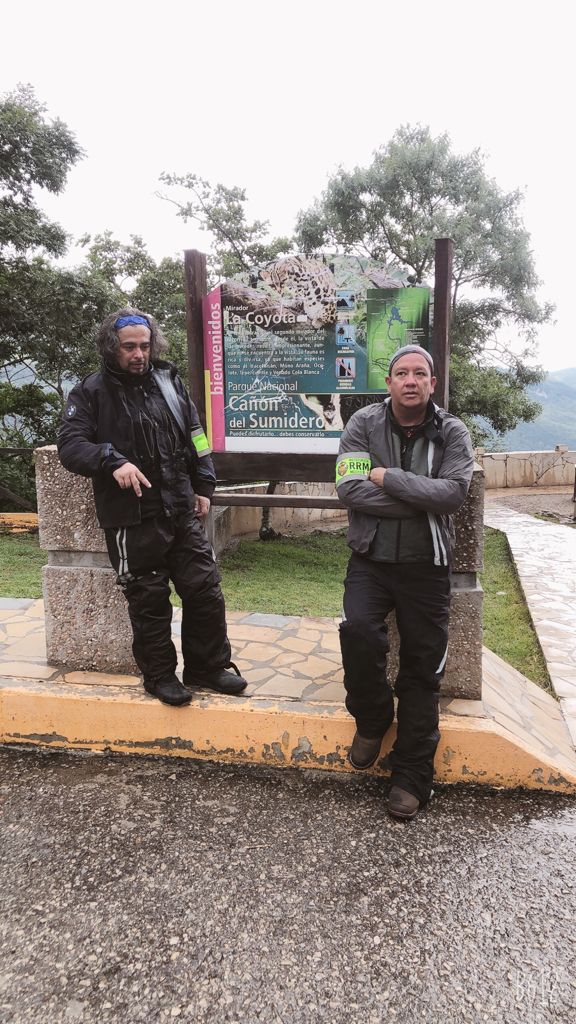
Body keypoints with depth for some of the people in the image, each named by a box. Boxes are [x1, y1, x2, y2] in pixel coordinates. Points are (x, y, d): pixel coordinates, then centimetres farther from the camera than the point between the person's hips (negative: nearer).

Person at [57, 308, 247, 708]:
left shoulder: (169, 381, 11)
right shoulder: (91, 392, 0)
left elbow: (195, 436, 16)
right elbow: (70, 445, -8)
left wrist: (203, 487, 12)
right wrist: (113, 461, -24)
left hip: (182, 510, 4)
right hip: (131, 518, -4)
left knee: (205, 589, 7)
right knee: (149, 599, 6)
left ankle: (209, 665, 26)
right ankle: (159, 675, 25)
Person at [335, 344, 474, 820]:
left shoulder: (452, 432, -2)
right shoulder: (364, 424, -2)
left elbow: (454, 492, -18)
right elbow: (349, 488, -15)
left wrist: (387, 478, -18)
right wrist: (423, 501, -17)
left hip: (426, 565, 1)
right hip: (370, 559, 0)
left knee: (422, 671, 5)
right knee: (358, 630, -25)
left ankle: (412, 777, 22)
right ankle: (372, 718, 7)